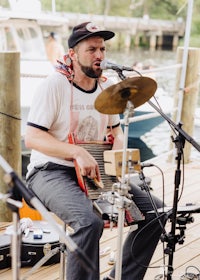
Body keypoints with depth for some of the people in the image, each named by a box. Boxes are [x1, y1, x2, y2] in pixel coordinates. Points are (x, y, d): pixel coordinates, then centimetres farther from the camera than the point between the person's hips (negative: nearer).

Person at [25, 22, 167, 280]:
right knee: (89, 221, -35)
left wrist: (119, 154, -3)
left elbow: (116, 130, 20)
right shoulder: (54, 85, -13)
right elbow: (32, 138, -19)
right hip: (51, 171, -7)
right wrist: (78, 152, -31)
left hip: (96, 171, 7)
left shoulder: (107, 87, 7)